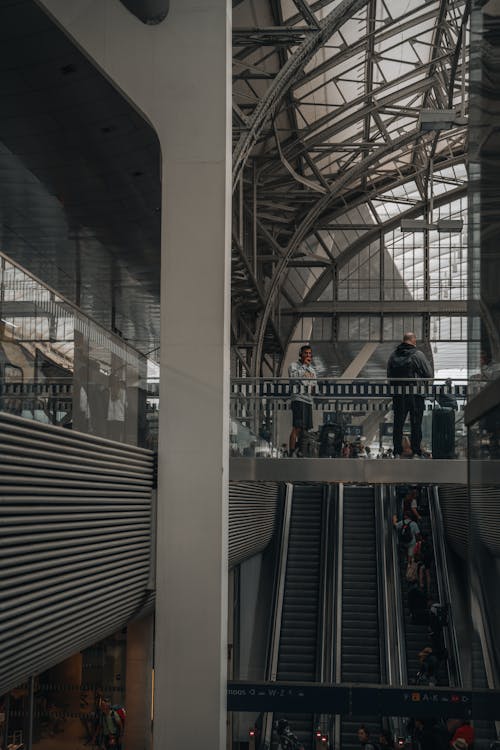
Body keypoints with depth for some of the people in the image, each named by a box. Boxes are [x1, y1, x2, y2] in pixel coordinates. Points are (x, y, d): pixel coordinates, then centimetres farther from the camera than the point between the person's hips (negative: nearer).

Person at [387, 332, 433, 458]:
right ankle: (416, 452, 4)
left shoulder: (393, 355, 5)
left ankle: (397, 452, 8)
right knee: (416, 424, 4)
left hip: (398, 395, 4)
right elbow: (429, 374, -9)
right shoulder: (418, 355, -10)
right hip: (415, 395, -4)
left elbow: (389, 376, 11)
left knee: (398, 423, 8)